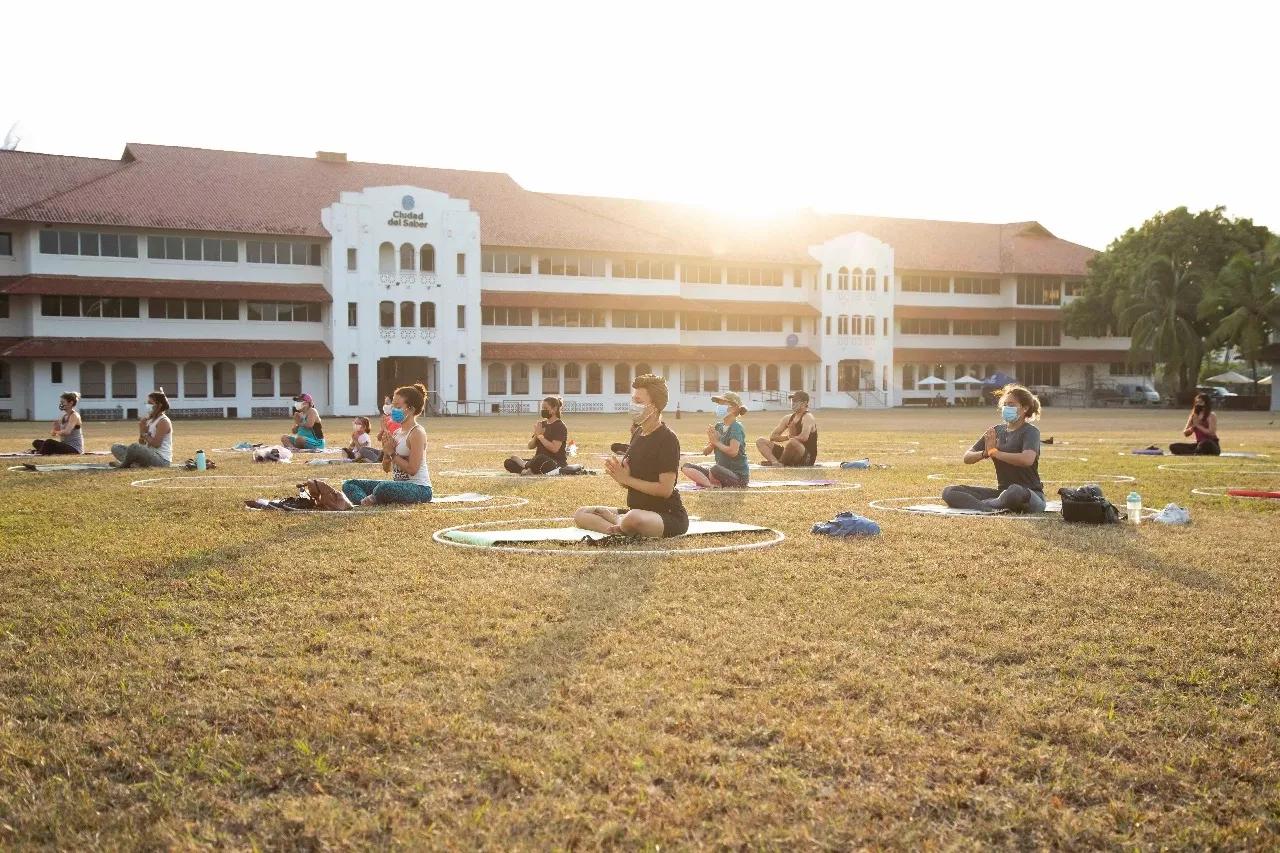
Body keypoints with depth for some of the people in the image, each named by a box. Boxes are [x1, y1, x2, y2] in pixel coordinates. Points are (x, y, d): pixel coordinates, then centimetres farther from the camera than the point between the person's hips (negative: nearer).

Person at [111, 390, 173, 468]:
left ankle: (124, 465, -9)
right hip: (150, 456, 10)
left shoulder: (163, 421, -11)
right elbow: (142, 443, 14)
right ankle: (134, 464, -17)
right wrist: (141, 430, -2)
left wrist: (144, 433, -9)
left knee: (134, 447, -38)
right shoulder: (150, 420, 16)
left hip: (162, 460, -10)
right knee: (115, 447, 11)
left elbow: (155, 444, -18)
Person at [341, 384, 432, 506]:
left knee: (384, 488, -42)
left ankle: (370, 500, -10)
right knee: (349, 485, 4)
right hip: (398, 484, 9)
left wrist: (391, 453, -14)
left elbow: (412, 469, -19)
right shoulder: (396, 432, 13)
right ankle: (365, 502, -25)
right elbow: (387, 468, 13)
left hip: (419, 488, -9)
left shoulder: (417, 432, -12)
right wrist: (386, 451, -5)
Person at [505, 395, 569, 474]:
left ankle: (525, 465, -16)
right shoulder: (542, 424, 15)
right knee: (508, 462, -5)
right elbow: (531, 446, 12)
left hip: (557, 463, -8)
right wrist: (536, 435, -8)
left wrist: (540, 435, -17)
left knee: (540, 459, -44)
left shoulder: (560, 426, -8)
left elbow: (554, 449, -21)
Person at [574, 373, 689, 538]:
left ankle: (618, 522, -7)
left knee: (633, 518, -40)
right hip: (635, 511, 8)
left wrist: (627, 479, -15)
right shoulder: (637, 434, 11)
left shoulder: (667, 439, -15)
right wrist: (619, 474, -8)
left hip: (669, 516, -8)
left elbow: (665, 489, -21)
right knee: (581, 513, 1)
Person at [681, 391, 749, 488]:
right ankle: (710, 485, -24)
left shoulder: (736, 427, -11)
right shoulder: (718, 426, 10)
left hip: (739, 476, -8)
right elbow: (705, 452, 9)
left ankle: (714, 485, -10)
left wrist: (717, 442, -12)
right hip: (723, 472, 8)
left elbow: (733, 451, -26)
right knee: (686, 466, -5)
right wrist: (712, 443, -12)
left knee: (715, 469, -41)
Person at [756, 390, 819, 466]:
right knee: (760, 441, -1)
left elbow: (804, 437, -27)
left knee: (793, 442, -41)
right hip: (791, 456, 8)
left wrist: (791, 437, -8)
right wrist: (788, 437, -5)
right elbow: (772, 437, 12)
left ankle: (780, 462, -14)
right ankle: (775, 462, -30)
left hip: (807, 458, -8)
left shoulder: (807, 417, -8)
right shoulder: (788, 418, 14)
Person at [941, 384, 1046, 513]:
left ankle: (984, 505, -17)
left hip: (1030, 494, -6)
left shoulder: (1030, 432, -7)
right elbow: (967, 457, 8)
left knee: (1015, 491, -45)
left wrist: (995, 452, -19)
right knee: (949, 492, -9)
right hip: (1002, 492, 6)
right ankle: (990, 509, -32)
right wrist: (985, 453, -14)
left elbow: (1027, 459, -30)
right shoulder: (996, 431, 11)